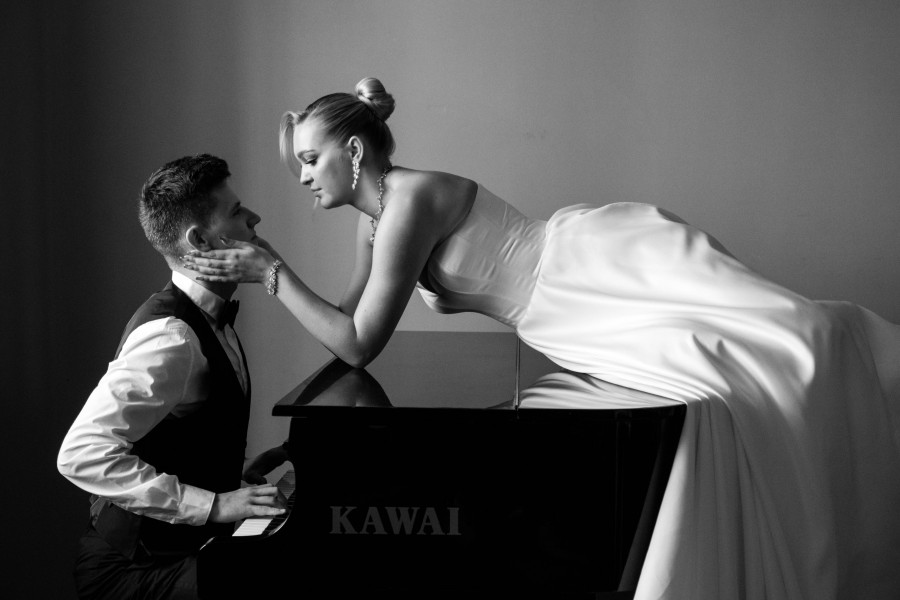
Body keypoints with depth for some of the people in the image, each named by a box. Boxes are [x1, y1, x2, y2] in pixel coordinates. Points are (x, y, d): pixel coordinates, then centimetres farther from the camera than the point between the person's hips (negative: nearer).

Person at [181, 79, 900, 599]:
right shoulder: (376, 217, 7)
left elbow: (359, 345, -22)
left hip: (616, 262, -9)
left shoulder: (409, 201, -21)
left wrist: (273, 271, -18)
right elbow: (349, 317, 13)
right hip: (591, 312, 9)